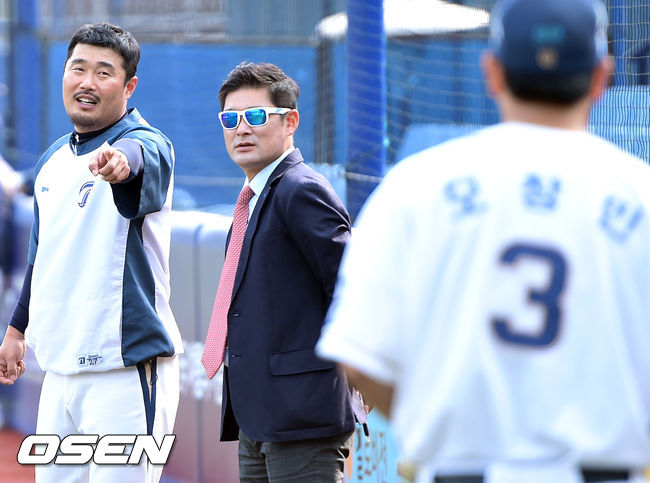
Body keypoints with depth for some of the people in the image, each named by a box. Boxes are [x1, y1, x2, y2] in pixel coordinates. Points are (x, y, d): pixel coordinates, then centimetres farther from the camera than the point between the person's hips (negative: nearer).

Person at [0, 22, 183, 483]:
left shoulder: (146, 144, -10)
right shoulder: (53, 160, 14)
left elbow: (138, 155, -36)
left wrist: (120, 161, -58)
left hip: (126, 370, -7)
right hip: (59, 369, 8)